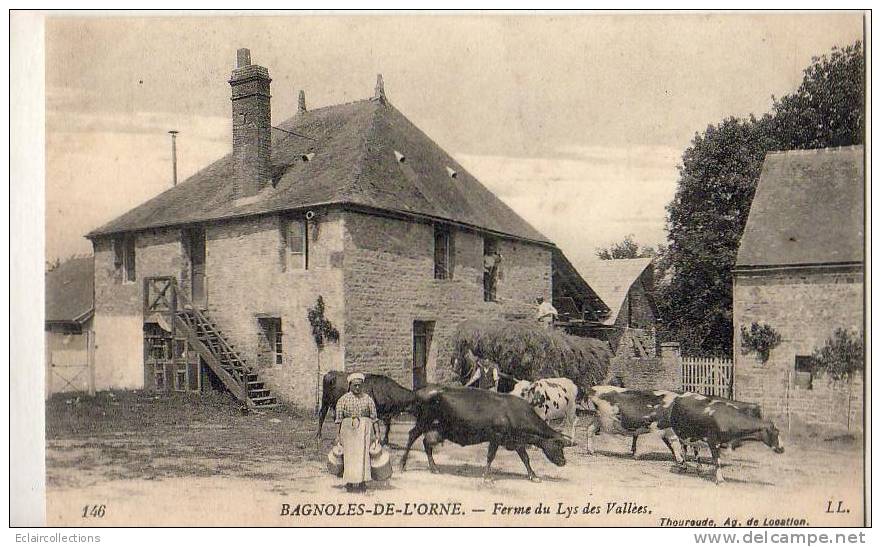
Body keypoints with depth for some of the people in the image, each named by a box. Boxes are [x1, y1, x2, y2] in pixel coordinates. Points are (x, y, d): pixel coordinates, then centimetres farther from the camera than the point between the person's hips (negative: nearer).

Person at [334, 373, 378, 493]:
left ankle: (362, 483, 1)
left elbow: (373, 417, 8)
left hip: (364, 429, 1)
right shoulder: (343, 400, 3)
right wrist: (338, 435, -1)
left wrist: (375, 434, 3)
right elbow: (339, 419, 3)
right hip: (348, 429, -1)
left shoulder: (368, 399, 6)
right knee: (349, 455, -2)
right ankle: (350, 483, 4)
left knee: (363, 455, -4)